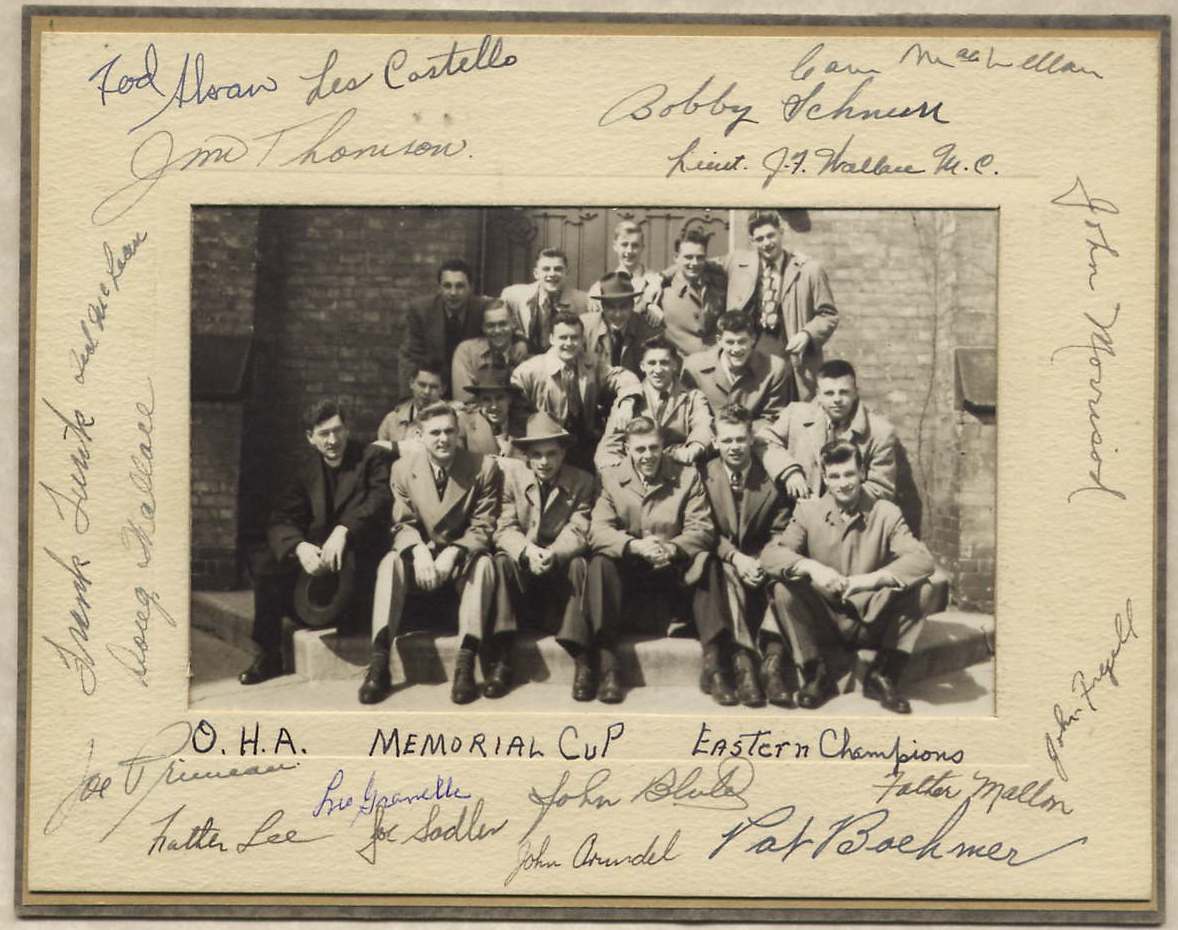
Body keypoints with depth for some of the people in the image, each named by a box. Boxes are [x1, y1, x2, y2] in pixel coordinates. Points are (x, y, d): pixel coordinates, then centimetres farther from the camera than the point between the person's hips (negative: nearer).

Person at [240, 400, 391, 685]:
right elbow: (281, 520, -2)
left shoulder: (373, 458, -1)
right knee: (264, 562, -14)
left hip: (362, 556, -5)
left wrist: (343, 531, -35)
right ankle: (269, 655, -4)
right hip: (318, 554, 5)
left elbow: (379, 501, -19)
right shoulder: (306, 472, 11)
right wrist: (299, 547, -25)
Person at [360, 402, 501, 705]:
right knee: (391, 563, -28)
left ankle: (465, 665, -38)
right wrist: (418, 551, -24)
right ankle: (379, 664, -34)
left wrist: (451, 554, -26)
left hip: (461, 558, -1)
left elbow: (483, 527, -9)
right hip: (421, 556, 1)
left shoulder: (484, 467, -7)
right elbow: (402, 524, -1)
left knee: (483, 563, -33)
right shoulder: (404, 468, 0)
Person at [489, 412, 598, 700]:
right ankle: (501, 659, -31)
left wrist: (553, 554, -34)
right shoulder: (511, 477, 0)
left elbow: (578, 533, -13)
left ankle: (581, 661, -33)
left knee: (578, 565, -32)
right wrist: (528, 551, -30)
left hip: (561, 563, -1)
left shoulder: (582, 482, -3)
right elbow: (505, 529, -8)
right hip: (522, 561, 1)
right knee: (502, 563, -30)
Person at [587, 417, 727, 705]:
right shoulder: (610, 479, 4)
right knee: (600, 563, -29)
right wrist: (636, 546, -29)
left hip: (674, 571, 0)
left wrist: (671, 548, -27)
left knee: (706, 561, -28)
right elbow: (597, 531, -9)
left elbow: (702, 530, -5)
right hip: (629, 574, 0)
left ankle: (714, 664, -27)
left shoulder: (687, 477, 5)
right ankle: (607, 665, -29)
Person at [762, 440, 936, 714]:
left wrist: (872, 579, -33)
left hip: (872, 622, 0)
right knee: (784, 588, -25)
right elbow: (770, 555, -13)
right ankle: (816, 675, -6)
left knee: (921, 590, -22)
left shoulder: (886, 513, -4)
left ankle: (883, 676, -6)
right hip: (823, 624, 0)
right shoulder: (808, 511, -2)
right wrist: (810, 567, -33)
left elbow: (922, 560, -17)